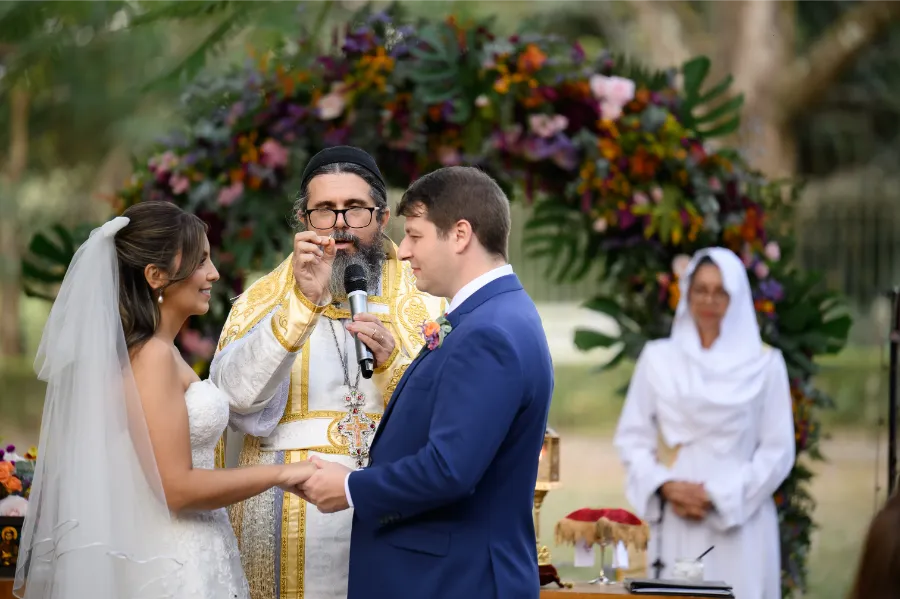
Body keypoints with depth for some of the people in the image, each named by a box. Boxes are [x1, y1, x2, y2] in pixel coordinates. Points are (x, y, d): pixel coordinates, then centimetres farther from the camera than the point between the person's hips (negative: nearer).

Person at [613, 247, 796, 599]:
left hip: (739, 523, -1)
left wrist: (719, 496, -8)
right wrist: (665, 486, -8)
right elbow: (632, 437, 9)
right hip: (676, 522, 2)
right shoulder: (658, 358, 9)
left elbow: (778, 451, 1)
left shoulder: (764, 364, 3)